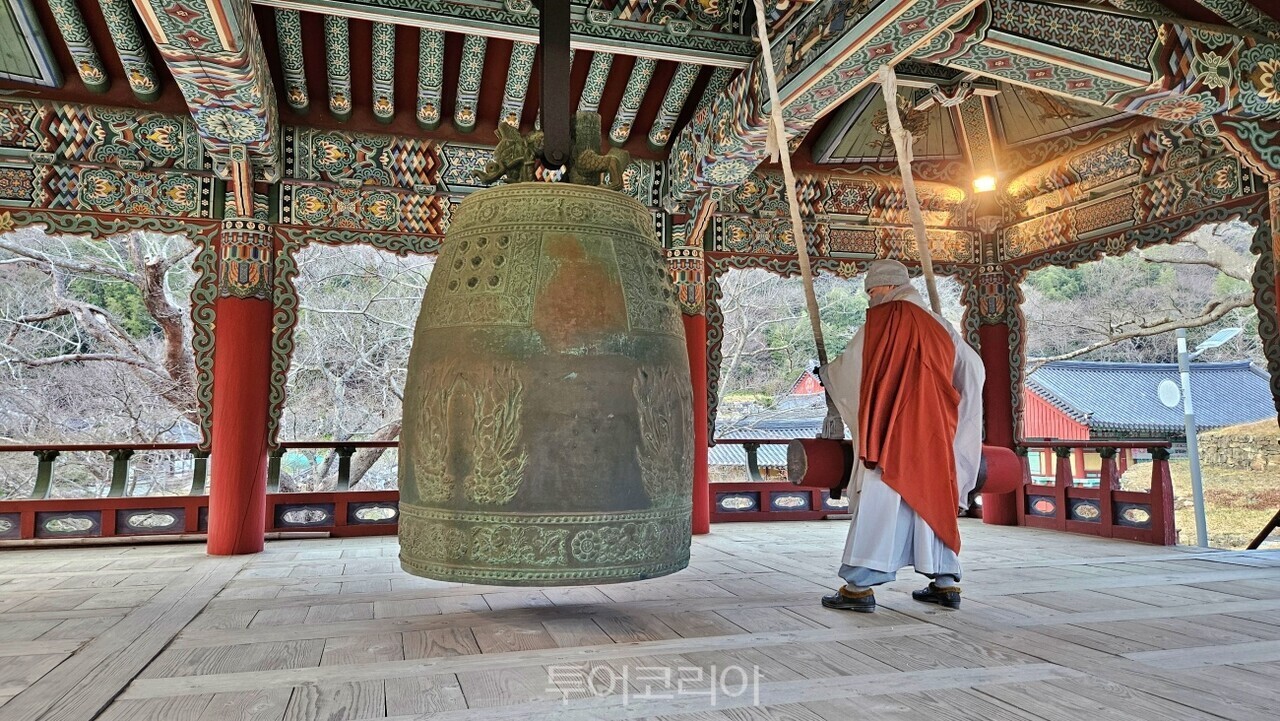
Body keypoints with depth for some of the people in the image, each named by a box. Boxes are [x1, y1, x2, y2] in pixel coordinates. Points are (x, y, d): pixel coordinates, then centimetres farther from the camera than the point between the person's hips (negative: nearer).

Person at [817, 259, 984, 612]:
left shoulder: (880, 323, -5)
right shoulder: (939, 325, 11)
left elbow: (847, 369, -2)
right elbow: (974, 370, 15)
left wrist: (825, 372, 18)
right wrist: (947, 403, 26)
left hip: (892, 432, -6)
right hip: (933, 433, 6)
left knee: (878, 502, -5)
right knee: (933, 500, 14)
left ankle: (859, 586, -6)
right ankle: (946, 582, 17)